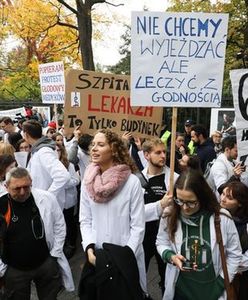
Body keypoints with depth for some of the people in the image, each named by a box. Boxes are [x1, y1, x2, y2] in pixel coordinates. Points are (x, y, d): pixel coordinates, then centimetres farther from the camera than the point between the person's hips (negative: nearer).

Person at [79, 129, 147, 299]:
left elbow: (138, 225, -11)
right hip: (97, 256, 3)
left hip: (126, 257, -3)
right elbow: (85, 221, 1)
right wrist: (89, 248, -12)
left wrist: (127, 254, -16)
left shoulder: (132, 182, -14)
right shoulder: (88, 181, -1)